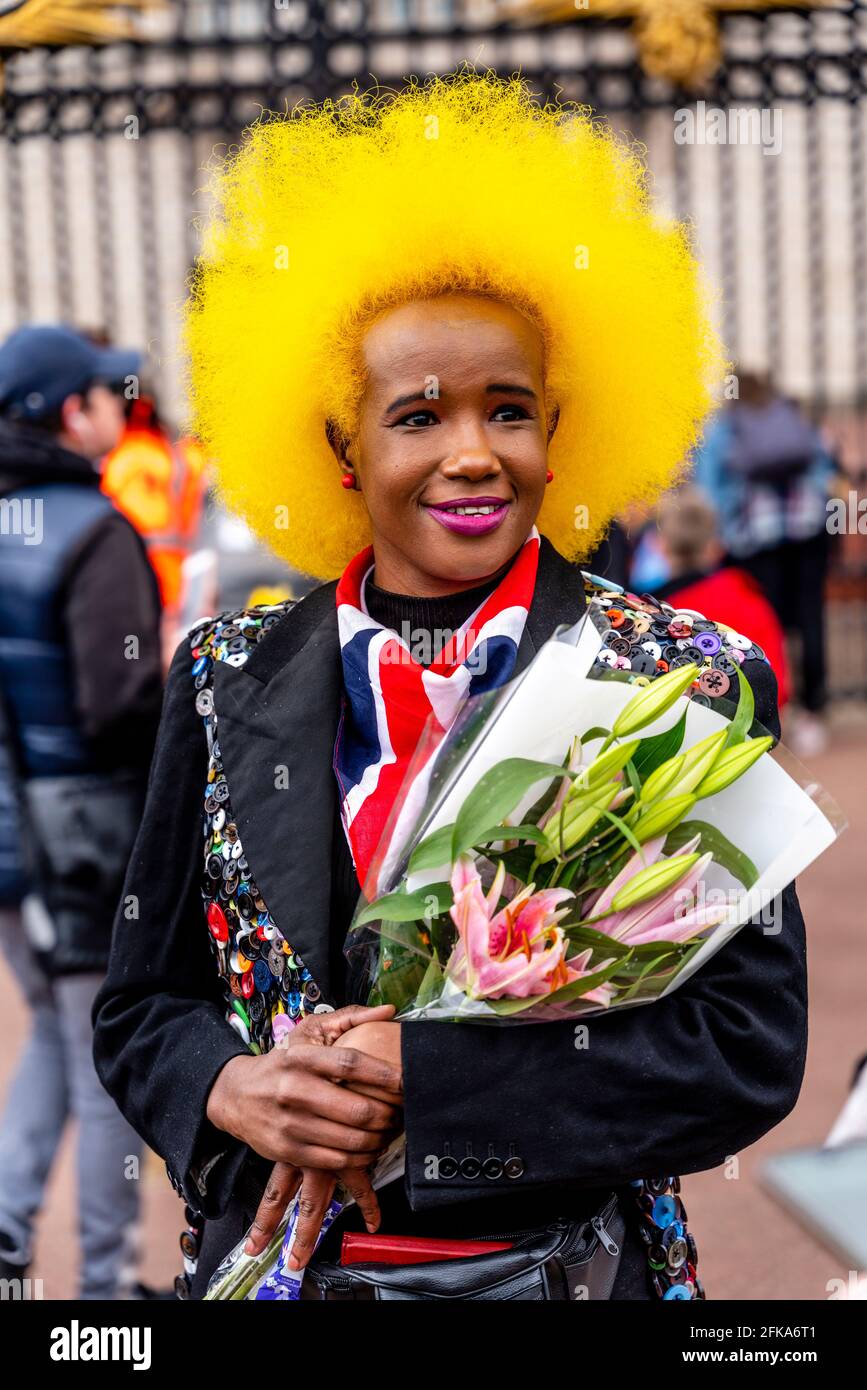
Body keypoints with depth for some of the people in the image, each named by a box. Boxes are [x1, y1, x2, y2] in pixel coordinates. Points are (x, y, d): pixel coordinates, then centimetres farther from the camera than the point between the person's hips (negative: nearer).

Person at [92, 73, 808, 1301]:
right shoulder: (230, 680, -1)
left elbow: (753, 1047, -13)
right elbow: (139, 1010, 5)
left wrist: (414, 1075, -20)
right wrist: (232, 1090, -18)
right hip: (276, 1258, 2)